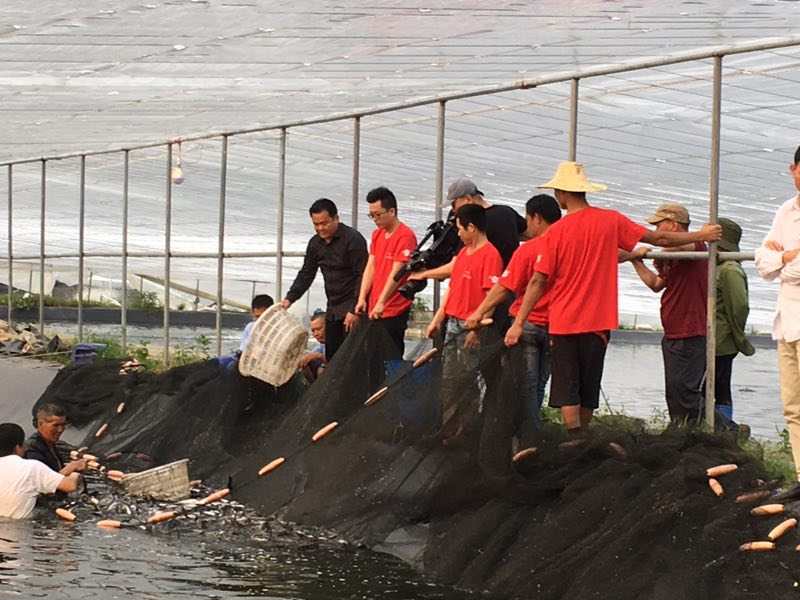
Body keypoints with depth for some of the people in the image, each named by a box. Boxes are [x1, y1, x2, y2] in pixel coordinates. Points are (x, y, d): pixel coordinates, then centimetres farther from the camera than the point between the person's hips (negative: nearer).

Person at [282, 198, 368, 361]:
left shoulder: (353, 239, -13)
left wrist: (355, 310, -20)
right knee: (331, 357, 7)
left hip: (352, 306, -8)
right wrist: (290, 298, 4)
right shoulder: (315, 243, 11)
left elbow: (362, 276, -16)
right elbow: (306, 274, 18)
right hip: (333, 309, 8)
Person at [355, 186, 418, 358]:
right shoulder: (377, 234, 14)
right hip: (374, 311, 7)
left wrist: (381, 302, -22)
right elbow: (371, 267, 12)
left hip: (394, 312, -7)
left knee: (391, 358, -8)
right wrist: (362, 299, 1)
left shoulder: (405, 236, -12)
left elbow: (396, 272, -18)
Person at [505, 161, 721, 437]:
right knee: (589, 391, 14)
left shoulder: (556, 232, -9)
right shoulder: (611, 221, -2)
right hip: (598, 321, 3)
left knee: (567, 392, 0)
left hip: (563, 322, -3)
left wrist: (518, 323, -4)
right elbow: (658, 239, 4)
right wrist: (701, 236, 18)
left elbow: (538, 282, -9)